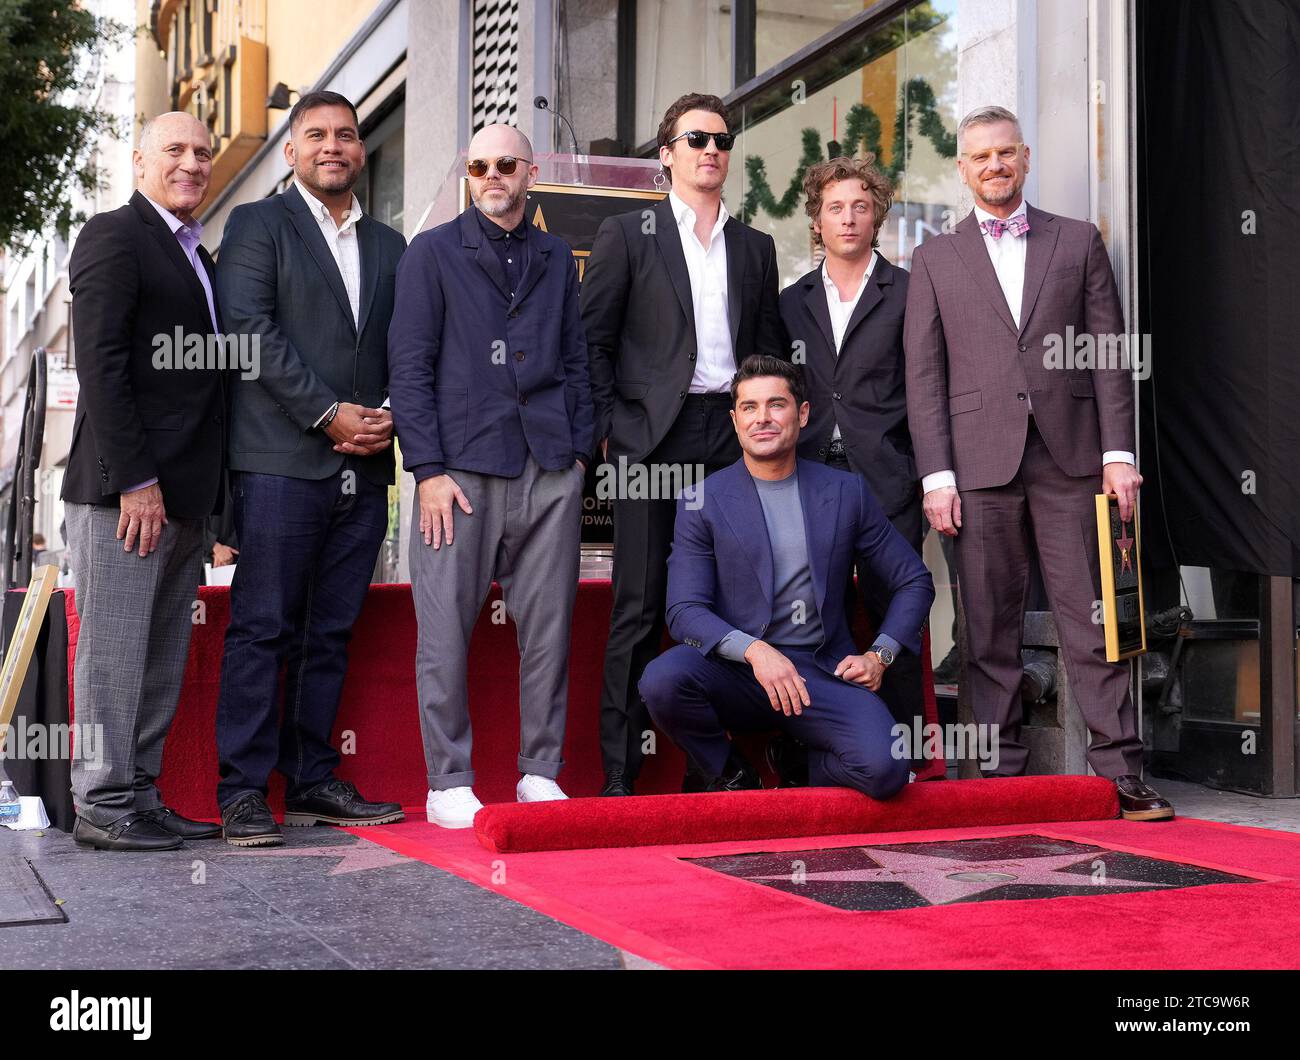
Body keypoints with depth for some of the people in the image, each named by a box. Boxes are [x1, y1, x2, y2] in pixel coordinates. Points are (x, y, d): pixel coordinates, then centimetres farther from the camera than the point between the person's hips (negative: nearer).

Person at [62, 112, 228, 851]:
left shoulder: (198, 256, 21)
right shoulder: (114, 237, -4)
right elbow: (100, 364, -13)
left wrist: (210, 492, 12)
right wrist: (134, 479, -18)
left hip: (184, 493, 8)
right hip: (125, 488, -8)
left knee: (164, 653, 10)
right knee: (115, 647, -3)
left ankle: (141, 796, 17)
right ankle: (102, 809, 4)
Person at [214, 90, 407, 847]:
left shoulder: (389, 246, 20)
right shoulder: (258, 225, 5)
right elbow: (251, 330, -8)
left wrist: (389, 417, -3)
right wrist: (329, 413, -14)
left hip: (364, 468, 5)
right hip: (281, 463, -5)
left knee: (332, 633, 8)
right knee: (262, 628, -5)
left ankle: (314, 782, 15)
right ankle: (244, 791, 0)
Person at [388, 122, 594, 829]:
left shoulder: (556, 258, 18)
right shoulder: (433, 252, 7)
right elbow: (409, 366, 0)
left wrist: (579, 448, 6)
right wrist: (428, 469, -8)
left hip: (550, 471, 3)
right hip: (462, 469, -3)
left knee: (548, 626, 4)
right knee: (446, 630, -4)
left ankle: (541, 772, 15)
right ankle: (449, 783, 6)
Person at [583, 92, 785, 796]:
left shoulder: (755, 247, 18)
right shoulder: (626, 236, 6)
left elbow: (769, 349, 19)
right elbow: (592, 341, 2)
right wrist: (609, 430, -6)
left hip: (731, 440, 4)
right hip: (652, 440, -3)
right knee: (639, 609, -4)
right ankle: (620, 771, 1)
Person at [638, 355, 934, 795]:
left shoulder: (846, 491, 8)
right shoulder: (702, 502, 2)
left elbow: (914, 583, 16)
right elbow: (685, 610, -6)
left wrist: (879, 655, 1)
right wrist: (754, 651, -24)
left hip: (821, 672, 1)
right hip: (734, 669, 0)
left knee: (884, 768, -27)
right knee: (662, 679, -33)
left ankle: (808, 761, 9)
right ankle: (729, 774, -2)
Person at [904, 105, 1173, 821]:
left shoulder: (1079, 242, 14)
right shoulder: (935, 259, 12)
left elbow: (1109, 353, 9)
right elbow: (923, 376, 6)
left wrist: (1118, 452, -1)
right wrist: (936, 475, -3)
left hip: (1069, 457, 0)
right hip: (980, 460, 0)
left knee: (1091, 620, -2)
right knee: (990, 630, 2)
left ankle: (1120, 774, 2)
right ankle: (1003, 774, 9)